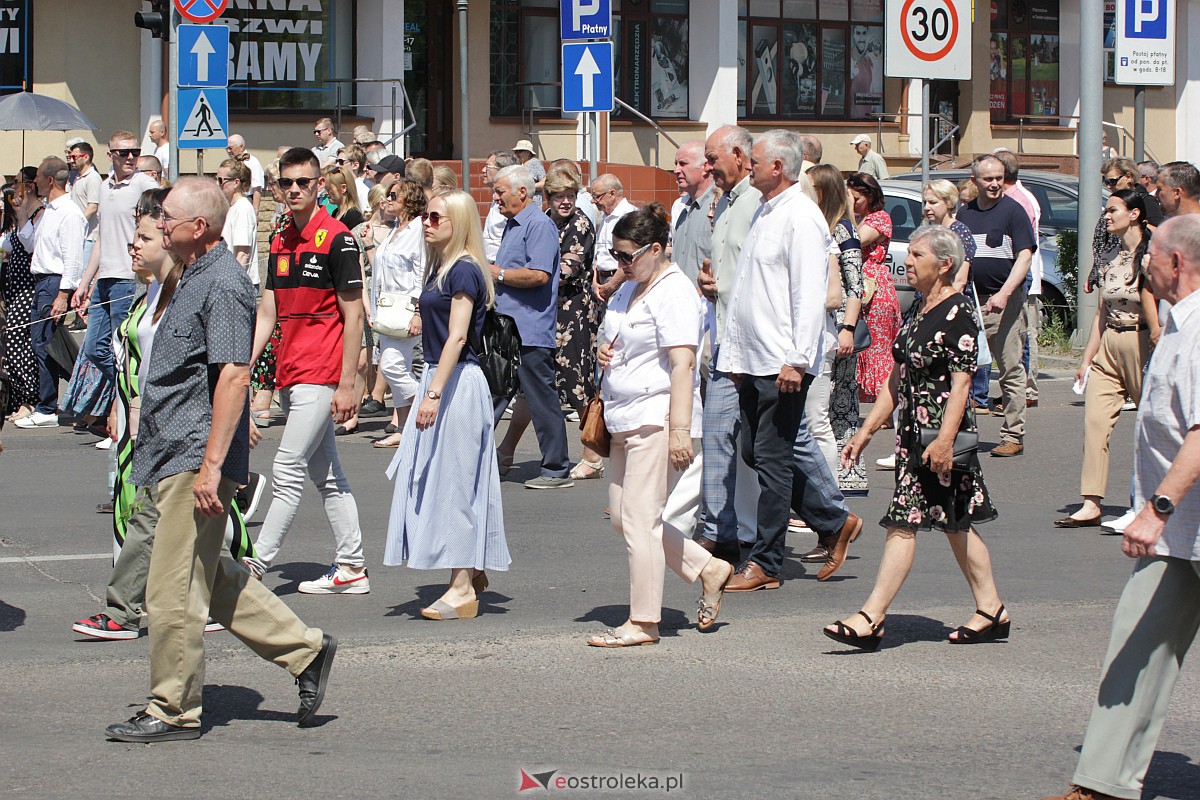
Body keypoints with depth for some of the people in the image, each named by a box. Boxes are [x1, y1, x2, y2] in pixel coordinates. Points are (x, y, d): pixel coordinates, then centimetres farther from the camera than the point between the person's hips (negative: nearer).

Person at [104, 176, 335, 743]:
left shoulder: (222, 283, -16)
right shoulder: (196, 277, 15)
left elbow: (234, 375, -23)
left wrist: (211, 464, -26)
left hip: (196, 459, -10)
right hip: (175, 456, 10)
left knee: (174, 589, -4)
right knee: (210, 579, 16)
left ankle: (173, 712, 5)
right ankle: (305, 650, 22)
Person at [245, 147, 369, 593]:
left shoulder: (336, 239, -10)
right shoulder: (281, 243, 13)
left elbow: (353, 316, -11)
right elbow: (267, 312, 15)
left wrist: (347, 385, -14)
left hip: (319, 376, -8)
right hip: (290, 374, 8)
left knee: (288, 471, -8)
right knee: (325, 474, 11)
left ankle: (255, 566, -6)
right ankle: (351, 568, 17)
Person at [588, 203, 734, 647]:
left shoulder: (674, 293, -13)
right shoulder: (628, 289, 17)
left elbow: (682, 363, -20)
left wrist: (680, 429, -26)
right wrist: (605, 352, 7)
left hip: (656, 419, -10)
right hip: (626, 418, 10)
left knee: (639, 519, -9)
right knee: (623, 516, 10)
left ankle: (643, 622, -2)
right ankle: (708, 569, 20)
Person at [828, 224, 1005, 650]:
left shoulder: (958, 313, -12)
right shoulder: (918, 312, 15)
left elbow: (961, 382, -18)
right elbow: (897, 380, 19)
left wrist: (945, 439, -25)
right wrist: (866, 430, 17)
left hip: (938, 431, -9)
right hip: (913, 431, 9)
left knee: (903, 521, -10)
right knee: (956, 523, 12)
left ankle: (871, 619, -11)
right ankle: (991, 611, 18)